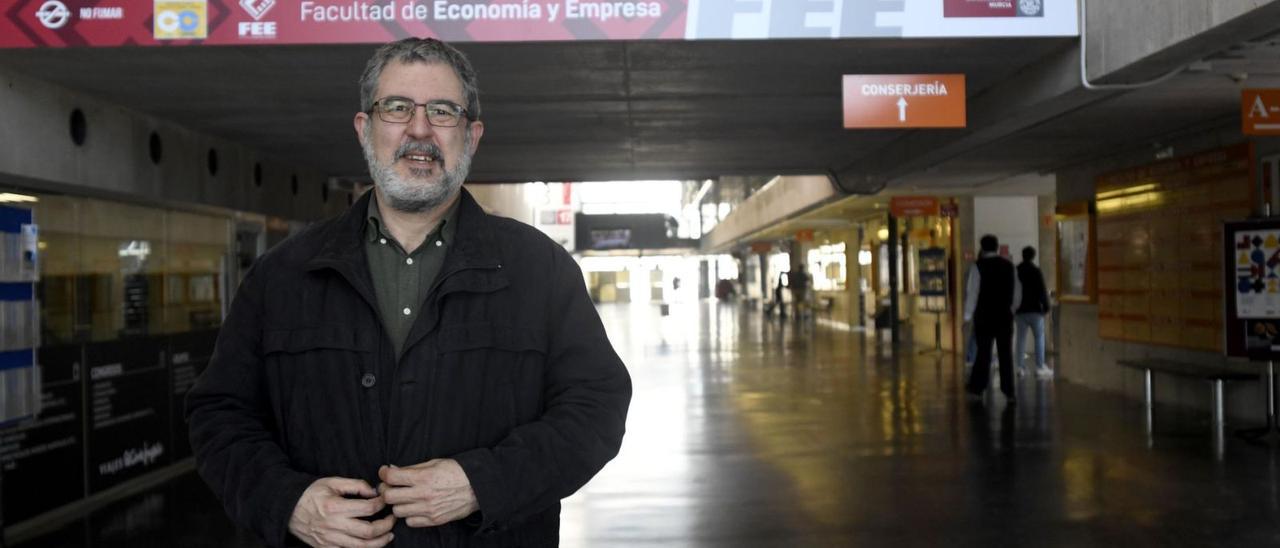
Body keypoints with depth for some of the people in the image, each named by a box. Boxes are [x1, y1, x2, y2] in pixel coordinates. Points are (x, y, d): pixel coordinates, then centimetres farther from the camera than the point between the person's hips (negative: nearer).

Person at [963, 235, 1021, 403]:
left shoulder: (978, 266, -8)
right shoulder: (1009, 265, 6)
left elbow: (972, 292, -8)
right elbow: (1017, 291, 12)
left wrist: (968, 315, -2)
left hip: (984, 316, -3)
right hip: (1005, 315, 3)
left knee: (983, 351, 8)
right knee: (1005, 353, 4)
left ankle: (977, 385, 19)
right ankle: (1009, 392, 2)